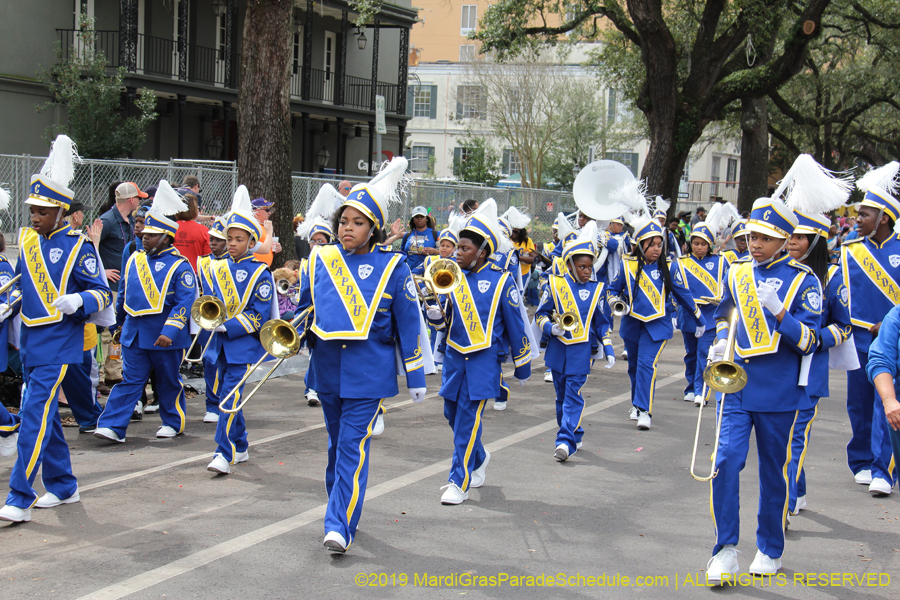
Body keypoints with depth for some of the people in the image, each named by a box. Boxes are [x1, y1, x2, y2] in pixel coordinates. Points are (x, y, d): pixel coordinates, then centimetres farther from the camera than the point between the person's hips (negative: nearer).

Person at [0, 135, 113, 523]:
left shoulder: (77, 246, -9)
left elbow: (103, 294, -7)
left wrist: (77, 301, -27)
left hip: (58, 345, -7)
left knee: (35, 415, -13)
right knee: (45, 416, 14)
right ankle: (63, 487, 28)